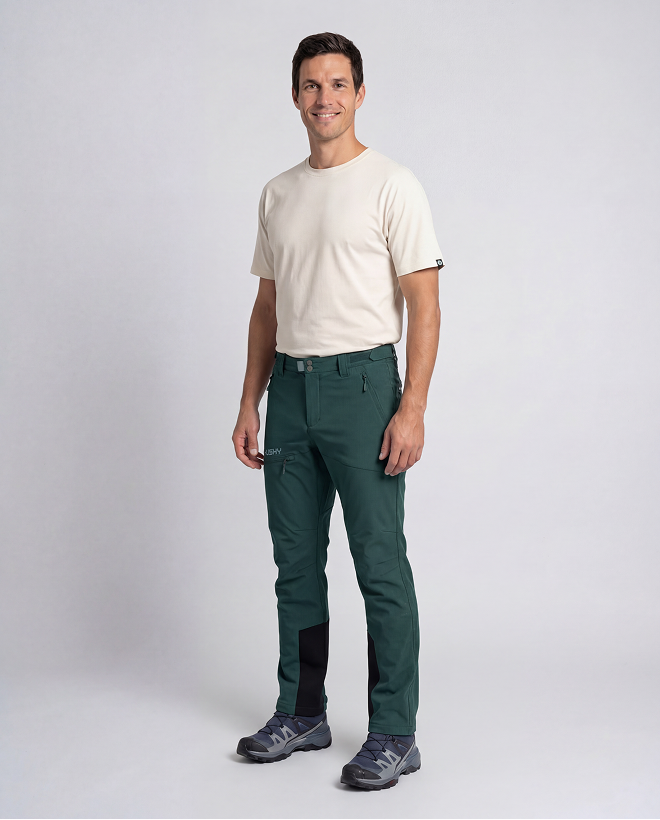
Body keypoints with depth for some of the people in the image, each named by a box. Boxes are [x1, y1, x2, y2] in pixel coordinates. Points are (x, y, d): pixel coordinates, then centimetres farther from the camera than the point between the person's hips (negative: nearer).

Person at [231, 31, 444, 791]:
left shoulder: (391, 186, -8)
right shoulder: (278, 194, 13)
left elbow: (424, 304, -12)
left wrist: (412, 408, -20)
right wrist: (250, 402, 11)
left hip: (362, 385, -7)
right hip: (291, 390, 7)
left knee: (379, 567, -3)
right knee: (296, 563, 13)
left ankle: (394, 734, 7)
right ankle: (301, 714, 26)